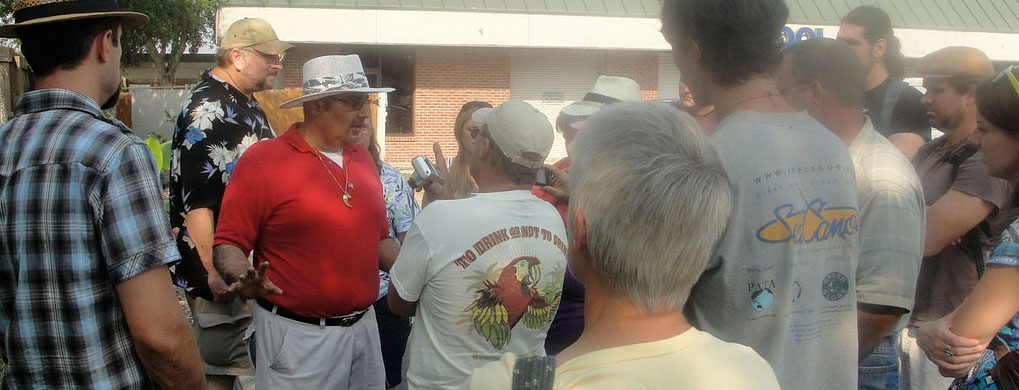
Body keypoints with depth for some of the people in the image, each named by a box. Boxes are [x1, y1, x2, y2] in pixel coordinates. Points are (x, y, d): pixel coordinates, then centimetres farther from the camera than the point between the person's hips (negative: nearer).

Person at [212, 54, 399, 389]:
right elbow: (228, 244, -10)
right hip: (297, 336, -6)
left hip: (364, 329, 6)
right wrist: (244, 280, -30)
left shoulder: (363, 159, 9)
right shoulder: (262, 160, -9)